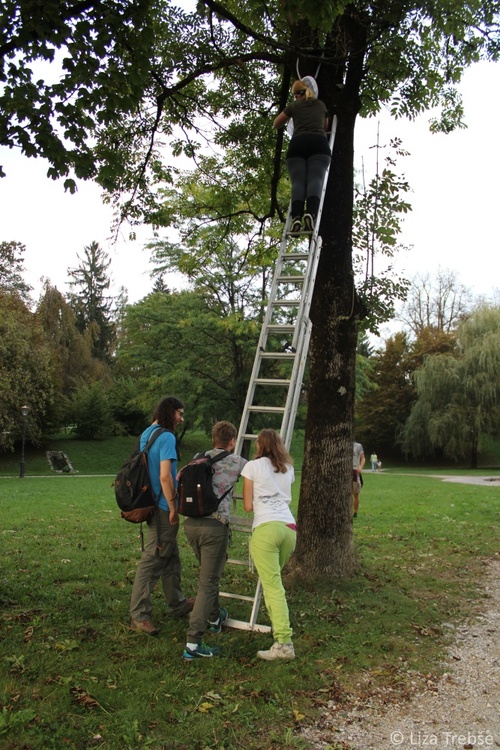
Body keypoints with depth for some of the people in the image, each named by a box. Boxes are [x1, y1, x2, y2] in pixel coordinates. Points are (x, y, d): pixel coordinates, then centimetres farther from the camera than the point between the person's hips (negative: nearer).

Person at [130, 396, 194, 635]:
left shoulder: (146, 434, 12)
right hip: (162, 508, -10)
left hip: (151, 505, 10)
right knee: (152, 561, -3)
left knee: (170, 557, 21)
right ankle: (139, 616, 4)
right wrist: (173, 508, -16)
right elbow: (165, 476, -23)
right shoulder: (166, 437, -17)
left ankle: (178, 604, 35)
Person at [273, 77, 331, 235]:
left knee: (298, 182, -13)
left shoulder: (294, 105, 22)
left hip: (298, 144, 0)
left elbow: (276, 124, 31)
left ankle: (296, 218, -38)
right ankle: (311, 214, -44)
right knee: (315, 179, -17)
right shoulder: (321, 104, 28)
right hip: (319, 143, 1)